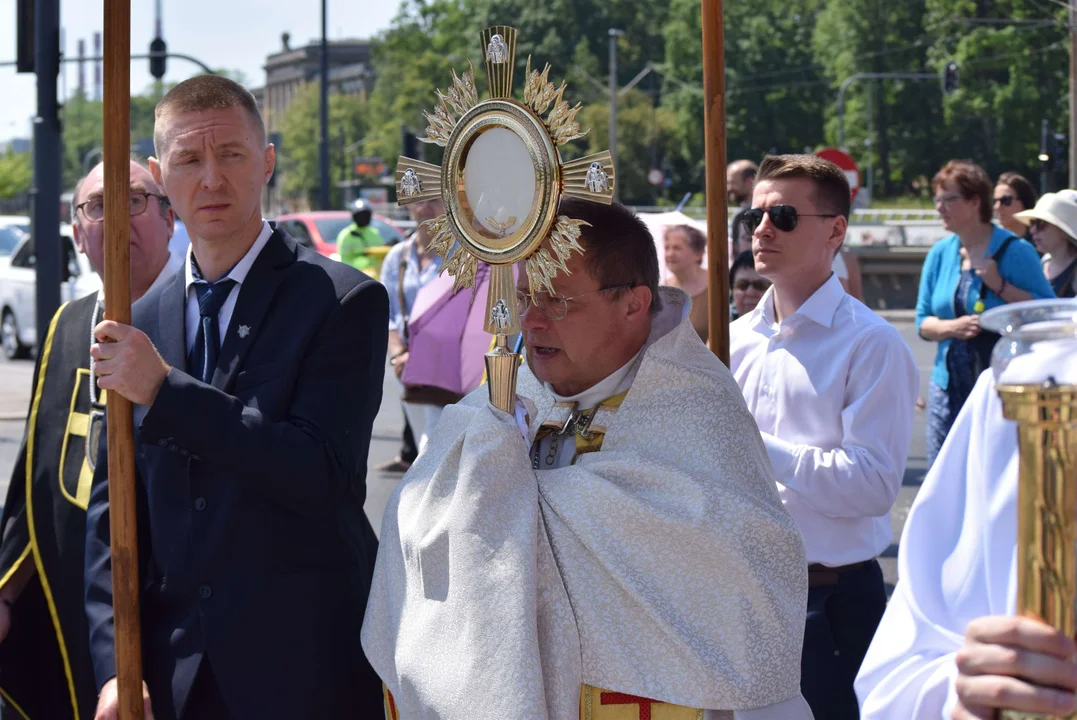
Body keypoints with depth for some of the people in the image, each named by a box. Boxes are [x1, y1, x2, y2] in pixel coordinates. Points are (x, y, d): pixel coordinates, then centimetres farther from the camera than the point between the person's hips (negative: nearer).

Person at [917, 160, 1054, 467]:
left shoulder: (1015, 251, -5)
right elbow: (923, 321, 12)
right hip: (950, 387, 5)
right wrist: (953, 327, -9)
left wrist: (1000, 285, -17)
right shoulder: (939, 254, 10)